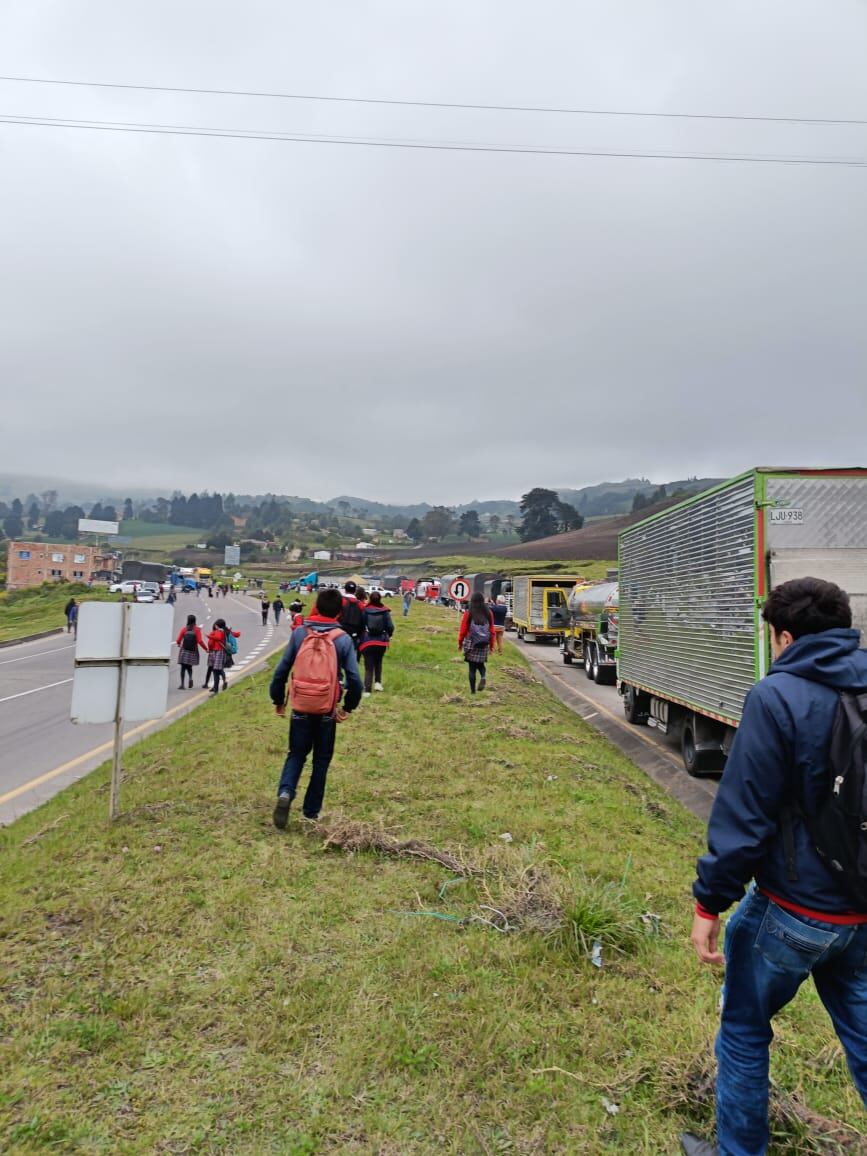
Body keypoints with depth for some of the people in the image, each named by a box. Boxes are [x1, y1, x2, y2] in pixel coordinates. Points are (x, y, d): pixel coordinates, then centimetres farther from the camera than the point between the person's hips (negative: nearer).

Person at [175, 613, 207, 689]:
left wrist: (178, 644, 23)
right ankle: (190, 677, -9)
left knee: (183, 667, 6)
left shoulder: (184, 629, -4)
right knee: (189, 666, 17)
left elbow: (178, 640, 0)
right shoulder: (197, 629, -7)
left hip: (184, 651, 0)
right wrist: (206, 649, -3)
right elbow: (200, 641, -14)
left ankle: (182, 684, 3)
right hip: (193, 652, 0)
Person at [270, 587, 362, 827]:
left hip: (301, 707, 1)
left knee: (296, 754, 17)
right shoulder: (343, 639, -7)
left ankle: (285, 792, -7)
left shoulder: (299, 633, -5)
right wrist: (349, 707, 6)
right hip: (328, 710, -1)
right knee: (321, 760, 15)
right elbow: (354, 679, -10)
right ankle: (312, 811, 20)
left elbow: (281, 670, -2)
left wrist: (278, 700, 11)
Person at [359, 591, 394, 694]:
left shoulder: (365, 610, -7)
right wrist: (388, 635, 15)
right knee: (378, 663, 25)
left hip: (367, 642, -1)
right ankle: (378, 682, 18)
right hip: (381, 642, 1)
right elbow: (390, 626, -6)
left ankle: (367, 690, -4)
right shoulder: (385, 611, -5)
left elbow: (360, 625, -5)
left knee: (368, 666, 3)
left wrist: (360, 637, 11)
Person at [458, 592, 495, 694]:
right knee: (480, 663, 21)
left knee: (472, 666, 7)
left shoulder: (468, 613, -7)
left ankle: (472, 690, 8)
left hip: (471, 644, -2)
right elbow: (492, 631, 2)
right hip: (484, 645, 2)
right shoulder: (488, 613, 0)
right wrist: (491, 645, 11)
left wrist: (460, 643, 8)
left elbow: (463, 630, -5)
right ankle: (483, 677, -8)